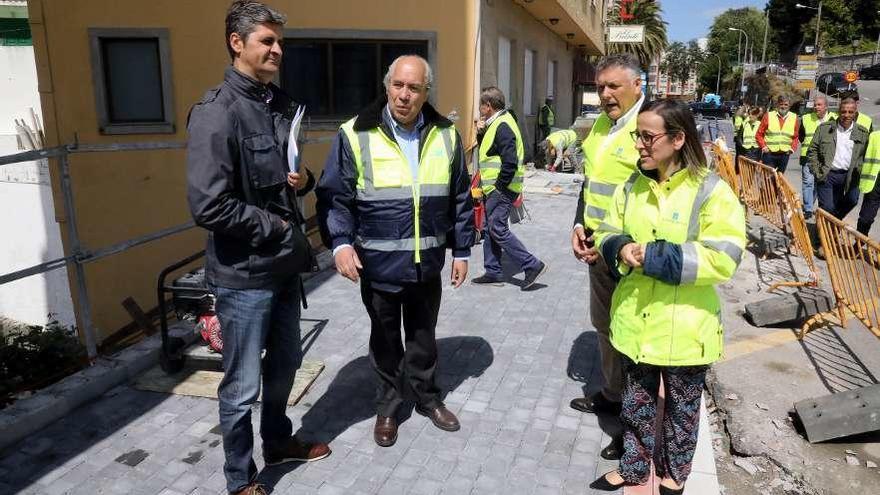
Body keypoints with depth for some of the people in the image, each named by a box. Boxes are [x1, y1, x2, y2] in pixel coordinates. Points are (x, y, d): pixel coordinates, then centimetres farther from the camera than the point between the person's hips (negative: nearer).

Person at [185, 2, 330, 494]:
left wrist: (303, 180, -2)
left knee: (284, 364, 22)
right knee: (242, 386, 8)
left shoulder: (283, 103, 7)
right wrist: (274, 225, -13)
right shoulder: (217, 112, -17)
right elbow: (209, 206, -23)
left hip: (285, 263, 8)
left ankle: (279, 441, 46)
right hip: (244, 272, -7)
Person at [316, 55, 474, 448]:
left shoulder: (445, 135, 2)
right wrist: (341, 242, -19)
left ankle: (426, 397, 40)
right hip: (378, 264, -2)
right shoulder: (356, 135, -8)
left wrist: (461, 250, 8)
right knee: (385, 338, 15)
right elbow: (334, 196, -6)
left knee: (423, 335, 19)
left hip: (427, 263, 3)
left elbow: (460, 198, 8)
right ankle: (388, 405, 35)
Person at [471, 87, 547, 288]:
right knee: (490, 228, 14)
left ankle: (532, 265, -3)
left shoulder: (502, 126, -18)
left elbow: (510, 163, -25)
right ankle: (493, 272, 22)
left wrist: (499, 187, -18)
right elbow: (488, 148, 22)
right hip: (496, 189, 11)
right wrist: (481, 132, 5)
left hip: (501, 189, -11)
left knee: (498, 229, -9)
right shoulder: (497, 123, 14)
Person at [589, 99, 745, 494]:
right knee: (636, 402, 20)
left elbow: (722, 258, -22)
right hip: (636, 321, 5)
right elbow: (607, 234, 10)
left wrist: (653, 255, -24)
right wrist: (621, 249, -14)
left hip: (684, 328, -4)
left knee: (682, 408, 18)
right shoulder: (632, 187, 2)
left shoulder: (712, 192, -16)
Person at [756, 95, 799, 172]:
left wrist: (792, 148, 0)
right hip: (769, 154, -3)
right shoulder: (768, 116, 1)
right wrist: (763, 146, -8)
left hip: (784, 155, 3)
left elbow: (795, 137, 14)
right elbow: (759, 134, 3)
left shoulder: (794, 118, 8)